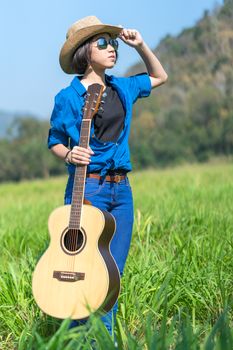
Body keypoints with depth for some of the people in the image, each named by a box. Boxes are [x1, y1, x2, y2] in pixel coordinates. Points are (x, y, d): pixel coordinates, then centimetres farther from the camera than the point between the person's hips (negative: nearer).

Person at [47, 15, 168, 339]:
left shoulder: (122, 89, 11)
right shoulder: (68, 97, -4)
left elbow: (160, 76, 27)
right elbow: (54, 141, 5)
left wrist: (140, 45, 14)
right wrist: (68, 155, -17)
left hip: (121, 190, 6)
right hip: (87, 188, -5)